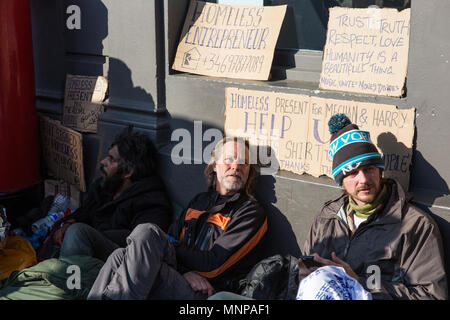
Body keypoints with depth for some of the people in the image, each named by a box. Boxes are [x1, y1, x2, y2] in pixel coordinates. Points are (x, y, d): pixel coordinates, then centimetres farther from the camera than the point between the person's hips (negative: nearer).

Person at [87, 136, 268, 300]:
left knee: (147, 232, -26)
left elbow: (213, 264, -7)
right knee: (120, 257, -22)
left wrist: (164, 249, 1)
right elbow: (172, 239, 13)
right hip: (179, 278, 6)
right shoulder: (199, 201, 24)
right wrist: (185, 273, -9)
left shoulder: (252, 213, 2)